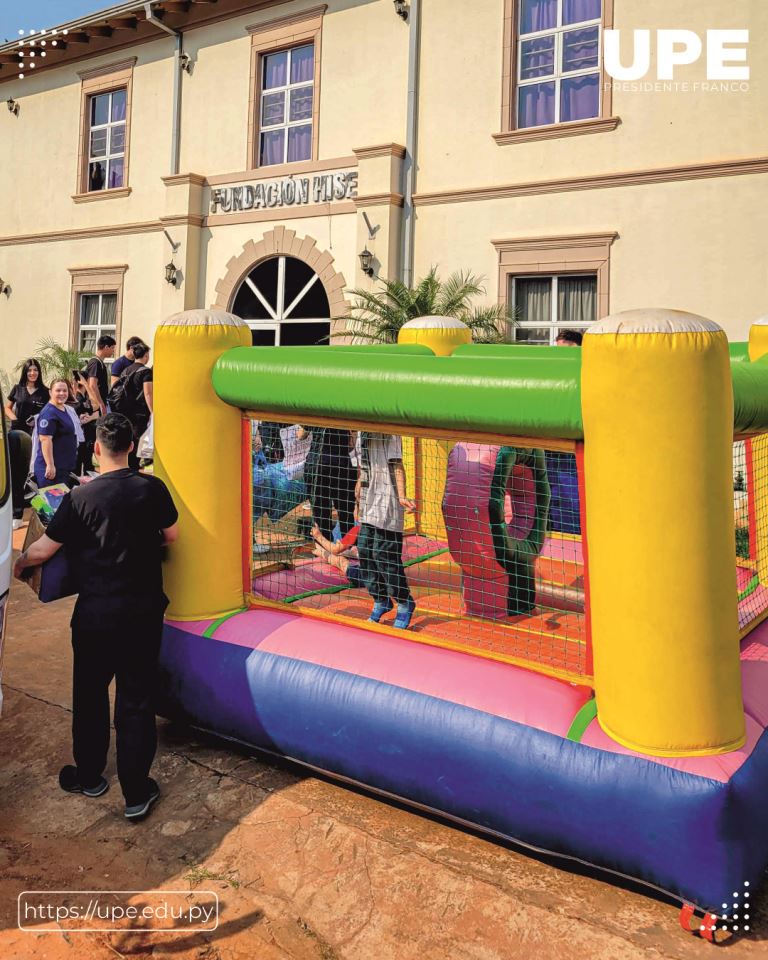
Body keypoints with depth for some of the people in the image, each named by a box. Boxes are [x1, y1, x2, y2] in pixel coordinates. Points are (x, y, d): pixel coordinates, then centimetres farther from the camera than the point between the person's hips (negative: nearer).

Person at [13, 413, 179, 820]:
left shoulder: (80, 497, -12)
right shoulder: (152, 488, -8)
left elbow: (43, 550, -5)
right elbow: (172, 536, 5)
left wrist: (19, 563, 17)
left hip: (95, 614, -1)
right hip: (144, 611, 1)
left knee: (90, 695, 19)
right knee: (136, 699, 8)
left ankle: (89, 776, 35)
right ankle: (137, 793, 15)